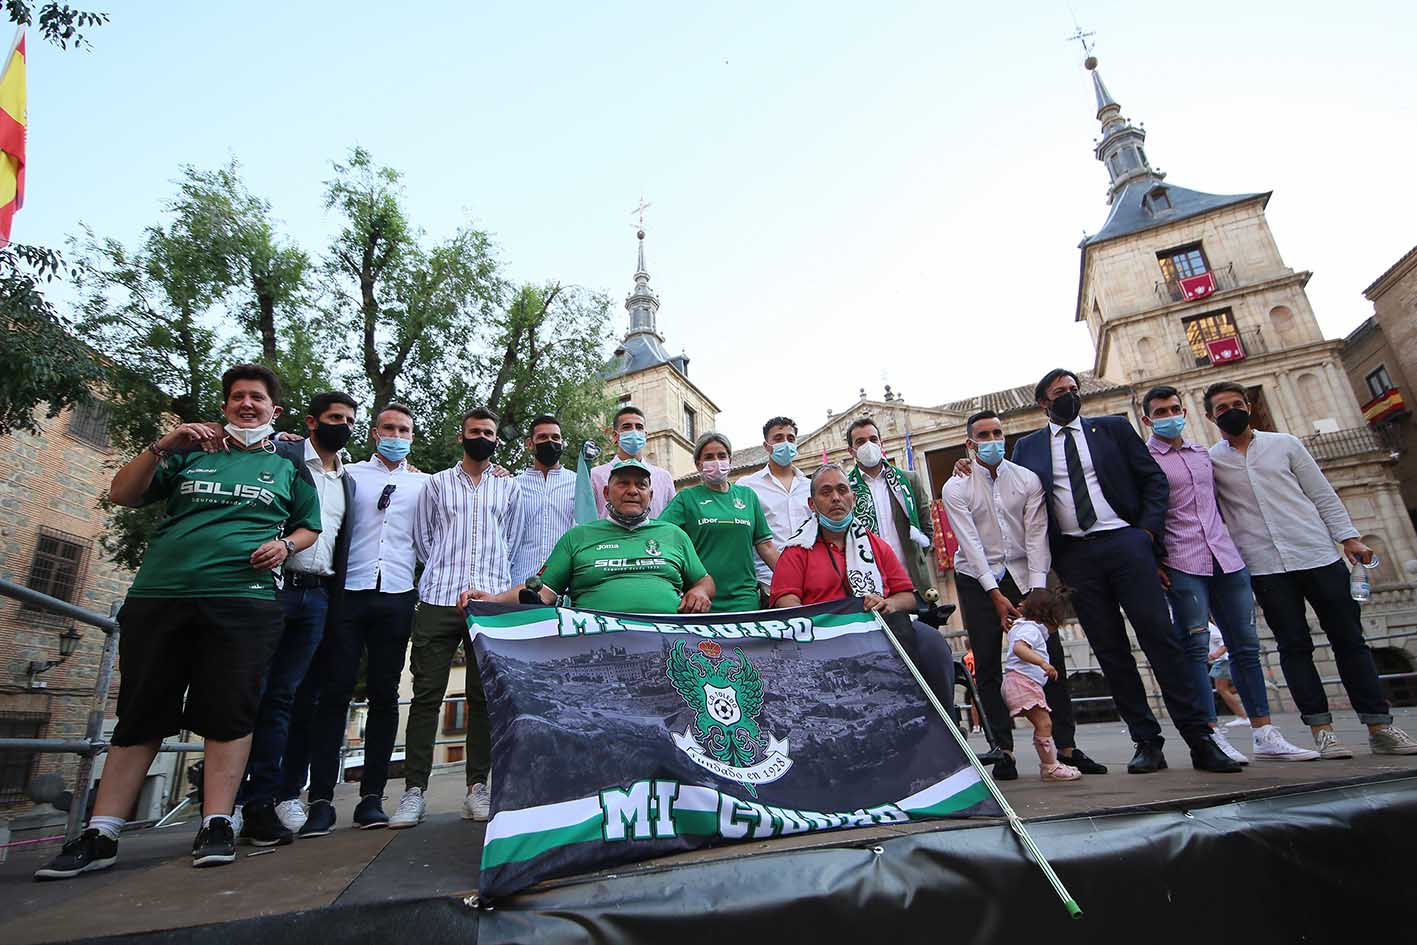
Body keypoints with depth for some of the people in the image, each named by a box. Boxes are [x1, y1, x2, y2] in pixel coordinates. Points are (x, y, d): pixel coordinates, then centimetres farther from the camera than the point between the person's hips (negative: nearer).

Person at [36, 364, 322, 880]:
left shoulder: (287, 466, 15)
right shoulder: (191, 454, 20)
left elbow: (310, 525, 17)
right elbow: (122, 495, 13)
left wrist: (285, 545, -4)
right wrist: (160, 448, -2)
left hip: (243, 600, -2)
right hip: (158, 596, 2)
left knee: (228, 713, -3)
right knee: (140, 714, 6)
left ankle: (216, 825, 3)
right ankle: (99, 835, 14)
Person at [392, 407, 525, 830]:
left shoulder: (510, 487, 16)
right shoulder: (436, 483, 15)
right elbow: (421, 537, 14)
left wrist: (490, 578, 11)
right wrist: (447, 573, 10)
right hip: (438, 600, 0)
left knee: (484, 696, 2)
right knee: (426, 694, -1)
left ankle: (478, 787, 10)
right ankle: (414, 791, 6)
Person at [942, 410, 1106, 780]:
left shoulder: (1027, 480, 0)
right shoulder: (956, 488, -6)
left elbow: (1037, 535, -7)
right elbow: (971, 544, -11)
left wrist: (1036, 592, -15)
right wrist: (996, 595, -16)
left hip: (1022, 573, 2)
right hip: (977, 579, -1)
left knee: (1051, 656, -3)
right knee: (987, 666, -2)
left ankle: (1067, 746, 9)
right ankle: (1004, 751, 6)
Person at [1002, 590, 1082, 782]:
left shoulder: (1020, 625, 20)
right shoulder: (1031, 629, -12)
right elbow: (1019, 648, -32)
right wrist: (1043, 663, -39)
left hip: (1028, 684, 11)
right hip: (1021, 681, -11)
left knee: (1043, 725, 16)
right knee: (1044, 724, -11)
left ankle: (1048, 764, 25)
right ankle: (1050, 767, -5)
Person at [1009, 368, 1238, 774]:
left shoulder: (1113, 428, 12)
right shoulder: (1027, 447, 12)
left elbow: (1154, 478, 9)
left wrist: (1148, 529, -5)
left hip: (1124, 541, -1)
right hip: (1074, 556, 1)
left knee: (1160, 635, -5)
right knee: (1110, 650, 3)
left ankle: (1200, 740, 3)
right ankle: (1147, 743, 11)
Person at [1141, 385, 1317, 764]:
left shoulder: (1203, 454, 18)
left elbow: (1217, 503, 26)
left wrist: (1231, 543, 18)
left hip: (1225, 558, 7)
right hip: (1181, 564, -6)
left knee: (1245, 645, 7)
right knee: (1195, 647, -7)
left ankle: (1265, 736, 14)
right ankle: (1212, 736, -4)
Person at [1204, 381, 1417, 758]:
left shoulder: (1284, 444, 9)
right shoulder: (1208, 461, 4)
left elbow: (1323, 494, 9)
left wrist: (1349, 537, 3)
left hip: (1318, 554, 2)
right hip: (1265, 567, -2)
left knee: (1349, 639, 4)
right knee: (1294, 646, 0)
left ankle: (1379, 726, 12)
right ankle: (1321, 729, 5)